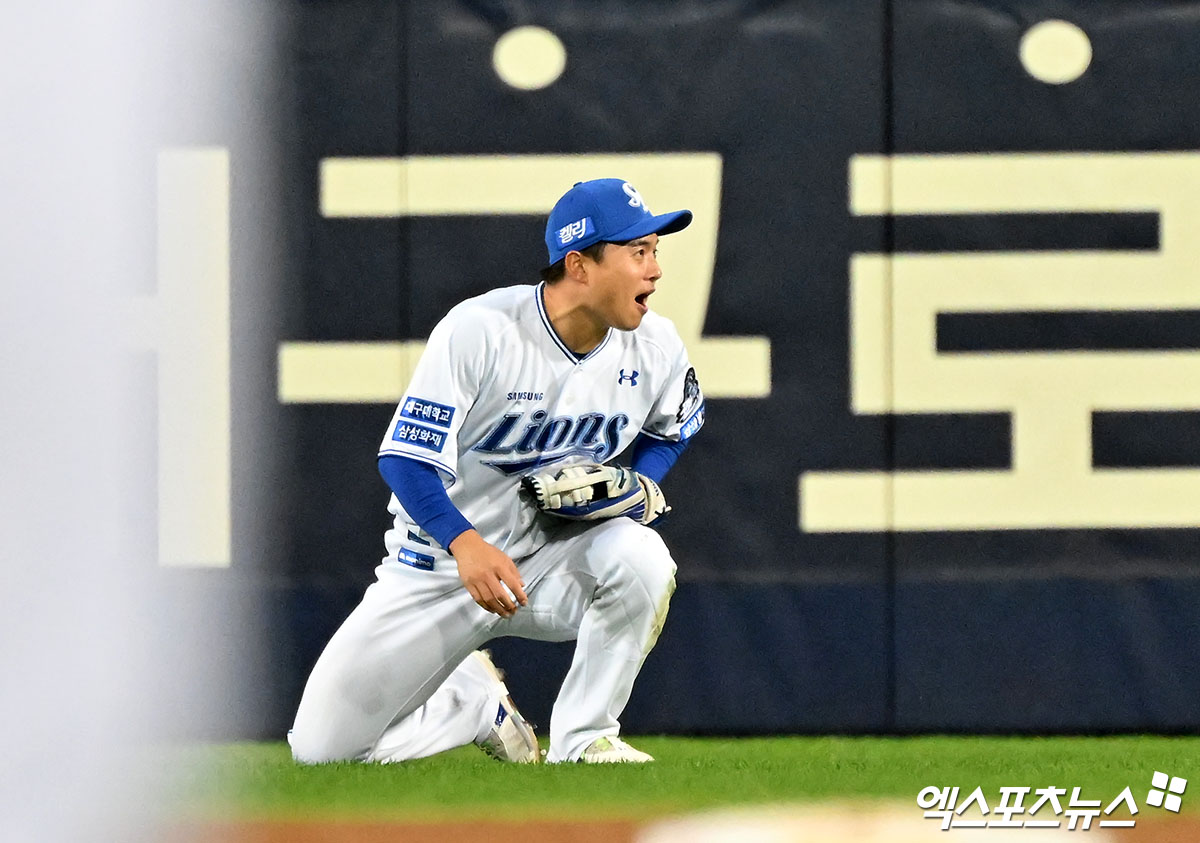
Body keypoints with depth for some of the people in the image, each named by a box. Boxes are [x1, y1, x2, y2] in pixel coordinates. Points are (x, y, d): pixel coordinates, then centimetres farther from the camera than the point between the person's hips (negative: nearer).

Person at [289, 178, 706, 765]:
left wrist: (639, 487, -8)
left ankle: (584, 738, -12)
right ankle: (471, 698, 21)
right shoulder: (479, 331, -22)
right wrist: (465, 544, -40)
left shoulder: (653, 344, -7)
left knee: (640, 557, -33)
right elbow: (406, 459, -22)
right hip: (442, 561, -2)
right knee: (320, 747, -9)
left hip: (552, 561, 2)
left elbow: (671, 429, 15)